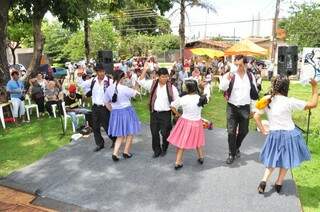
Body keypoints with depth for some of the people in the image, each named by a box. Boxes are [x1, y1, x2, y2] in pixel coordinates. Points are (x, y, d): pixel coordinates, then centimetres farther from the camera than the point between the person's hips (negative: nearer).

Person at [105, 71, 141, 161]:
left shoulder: (109, 89, -1)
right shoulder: (124, 88, -19)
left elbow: (107, 102, 8)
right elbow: (135, 93, -4)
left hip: (115, 113, 6)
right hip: (126, 111, -5)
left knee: (120, 135, 17)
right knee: (130, 133, 14)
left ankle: (115, 153, 7)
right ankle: (126, 152, 23)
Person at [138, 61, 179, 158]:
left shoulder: (171, 87, -6)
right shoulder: (152, 84, 1)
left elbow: (177, 100, -1)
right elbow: (141, 81, -4)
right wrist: (145, 70, -15)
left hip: (165, 113, -2)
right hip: (154, 113, 2)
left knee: (165, 133, 5)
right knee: (154, 132, 9)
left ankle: (164, 149, 30)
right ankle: (157, 150, 27)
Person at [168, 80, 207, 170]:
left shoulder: (183, 99, -18)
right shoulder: (201, 98, -11)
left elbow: (172, 106, -8)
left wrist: (177, 114, 6)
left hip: (185, 122, -2)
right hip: (197, 123, 2)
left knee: (181, 142, 10)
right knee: (197, 140, 23)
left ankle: (178, 162, 16)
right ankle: (201, 157, 38)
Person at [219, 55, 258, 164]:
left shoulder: (250, 76, 3)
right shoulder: (229, 75, -7)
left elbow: (254, 93, 11)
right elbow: (222, 87, -25)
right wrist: (228, 78, -42)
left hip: (245, 108, 3)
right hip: (232, 107, -3)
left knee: (244, 131, 14)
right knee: (231, 132, 0)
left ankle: (236, 147, 39)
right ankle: (232, 154, 16)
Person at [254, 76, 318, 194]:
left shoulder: (267, 101, -4)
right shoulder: (289, 102, -17)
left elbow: (256, 116, -1)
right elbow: (313, 104, -12)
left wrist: (263, 130, 4)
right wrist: (315, 87, -3)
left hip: (273, 135, 3)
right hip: (289, 134, -3)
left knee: (273, 160, 21)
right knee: (286, 160, 19)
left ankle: (264, 181, 6)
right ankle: (279, 183, 28)